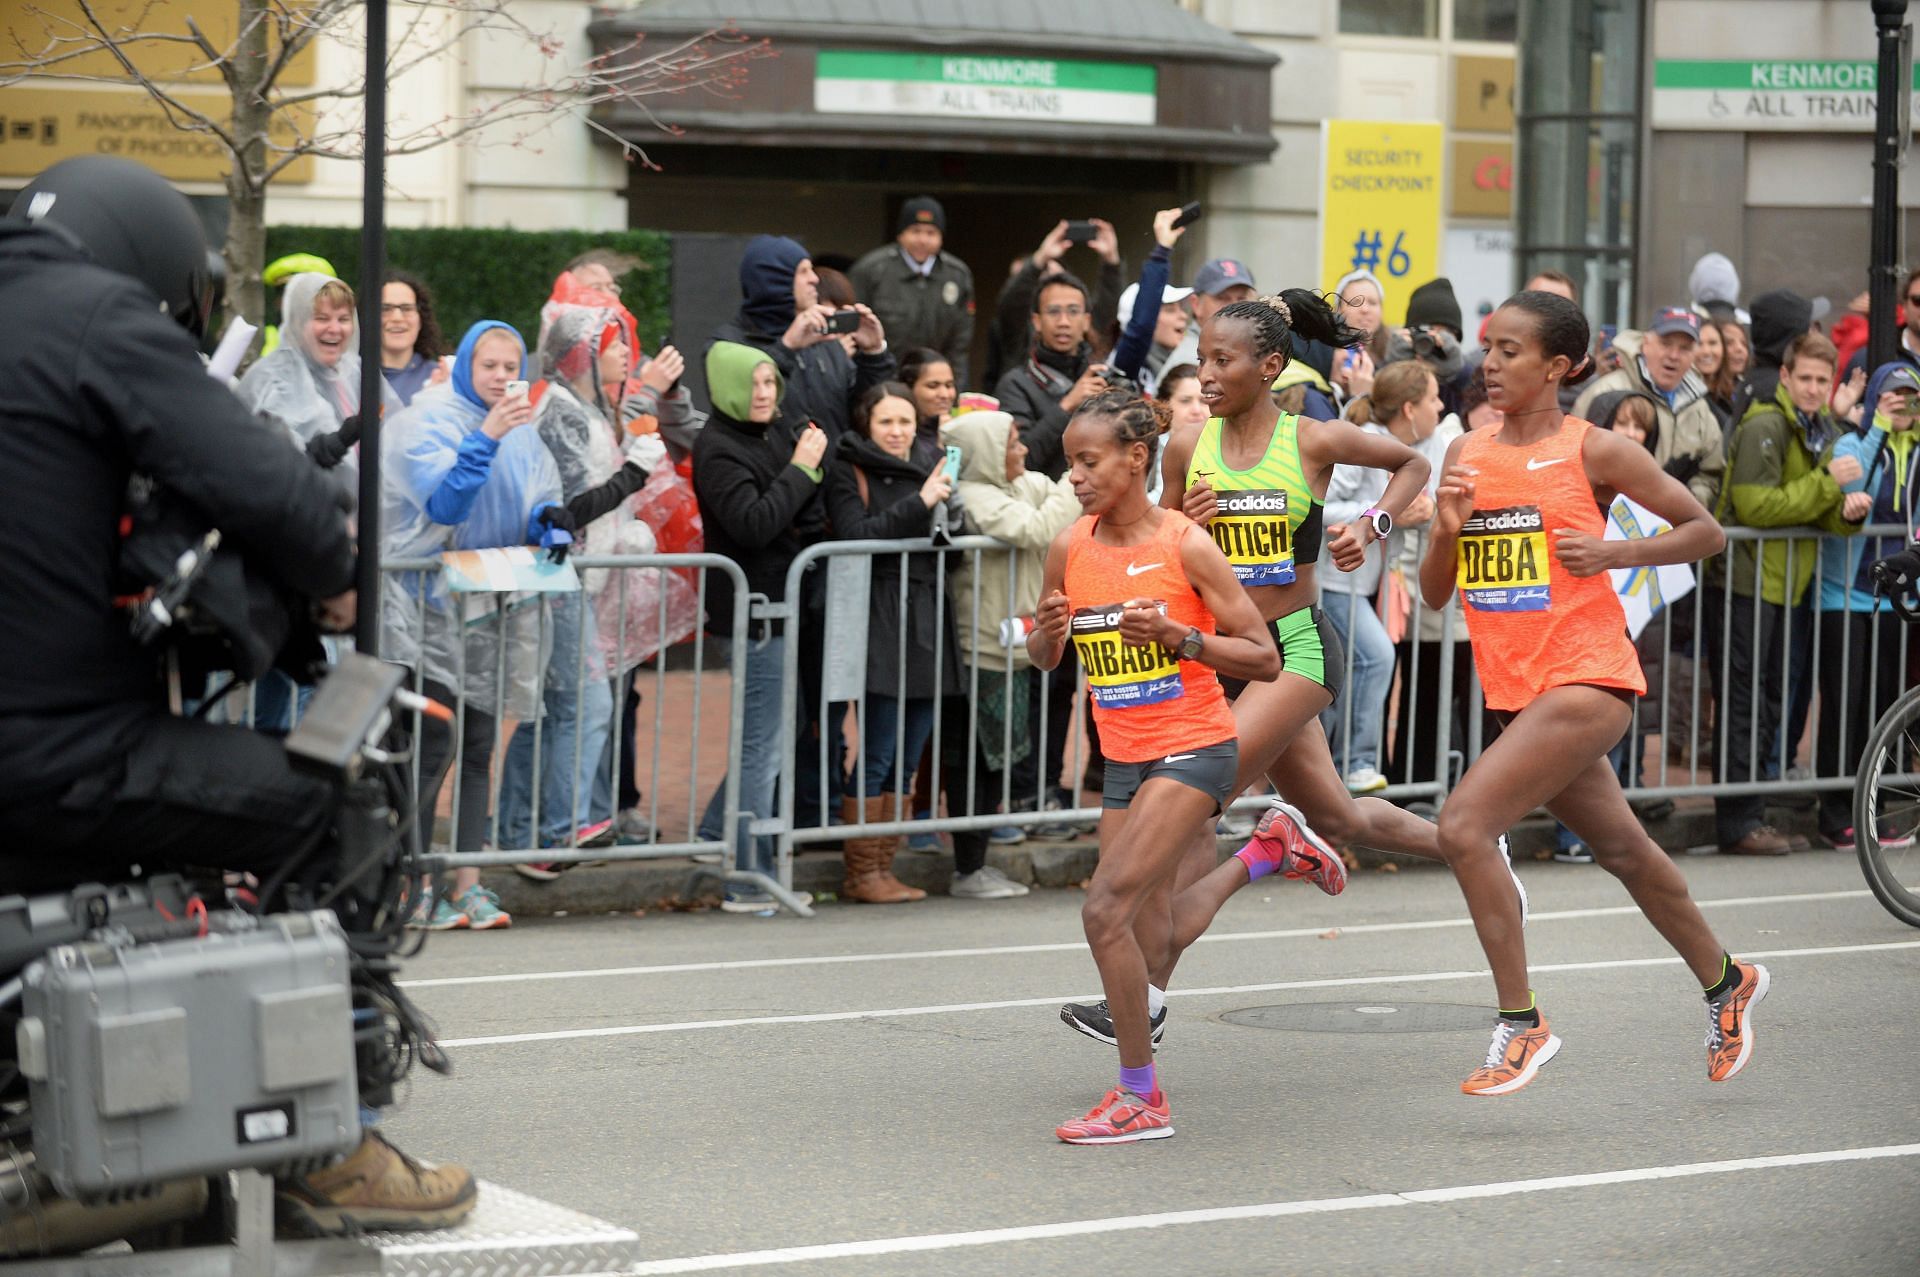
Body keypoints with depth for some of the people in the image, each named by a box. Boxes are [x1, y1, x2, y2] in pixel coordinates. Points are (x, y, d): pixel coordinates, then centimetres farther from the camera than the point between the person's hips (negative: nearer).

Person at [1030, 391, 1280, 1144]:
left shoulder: (1185, 544, -12)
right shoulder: (1070, 549, 2)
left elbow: (1264, 659, -11)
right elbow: (1043, 659, 15)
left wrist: (1176, 635, -23)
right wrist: (1049, 632, -8)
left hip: (1193, 750, -7)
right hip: (1124, 760, 7)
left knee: (1105, 909, -17)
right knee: (1133, 918, 6)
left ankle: (1141, 1099, -11)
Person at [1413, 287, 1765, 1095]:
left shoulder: (1593, 451, -6)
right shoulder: (1467, 455, 9)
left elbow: (1704, 530, 1)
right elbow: (1434, 594, 10)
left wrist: (1614, 552, -12)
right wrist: (1447, 528, -9)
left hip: (1587, 680, -7)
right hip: (1516, 689, 7)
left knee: (1464, 826, -20)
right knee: (1625, 854, 19)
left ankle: (1521, 1024, -12)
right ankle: (1725, 982, 40)